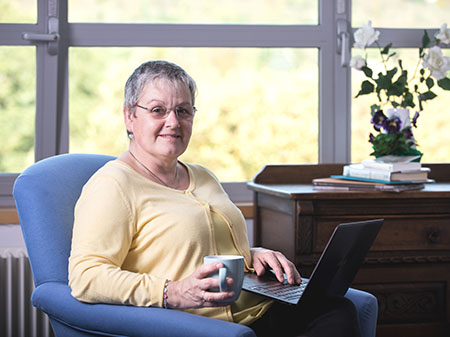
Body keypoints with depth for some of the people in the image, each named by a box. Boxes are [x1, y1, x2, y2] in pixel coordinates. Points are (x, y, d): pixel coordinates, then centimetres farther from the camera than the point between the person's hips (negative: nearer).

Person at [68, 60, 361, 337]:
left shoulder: (203, 178, 25)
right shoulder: (112, 185, -3)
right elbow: (85, 277, -15)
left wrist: (253, 255, 10)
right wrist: (173, 294, -26)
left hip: (260, 312, 8)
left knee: (340, 311, -21)